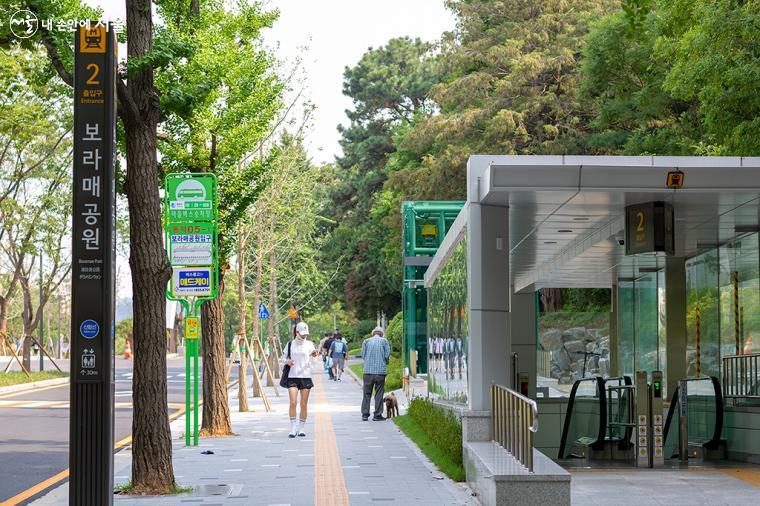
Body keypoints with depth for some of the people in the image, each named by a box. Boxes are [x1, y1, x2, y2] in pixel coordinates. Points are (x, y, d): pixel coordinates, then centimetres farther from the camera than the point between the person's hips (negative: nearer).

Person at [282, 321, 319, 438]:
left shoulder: (309, 344, 5)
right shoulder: (290, 344, 6)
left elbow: (312, 362, 2)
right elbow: (283, 358, 13)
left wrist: (314, 356, -20)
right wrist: (287, 361, -10)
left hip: (306, 376, 0)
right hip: (292, 377, 0)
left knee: (304, 404, 1)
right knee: (293, 402, -11)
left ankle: (301, 428, 12)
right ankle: (293, 429, -6)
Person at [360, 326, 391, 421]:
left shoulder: (366, 341, 6)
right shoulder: (384, 341, 1)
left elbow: (363, 354, 3)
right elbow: (387, 354, -3)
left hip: (368, 371, 2)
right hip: (381, 370, -2)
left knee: (367, 393, 8)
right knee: (379, 393, 4)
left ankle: (365, 414, 6)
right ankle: (377, 414, 3)